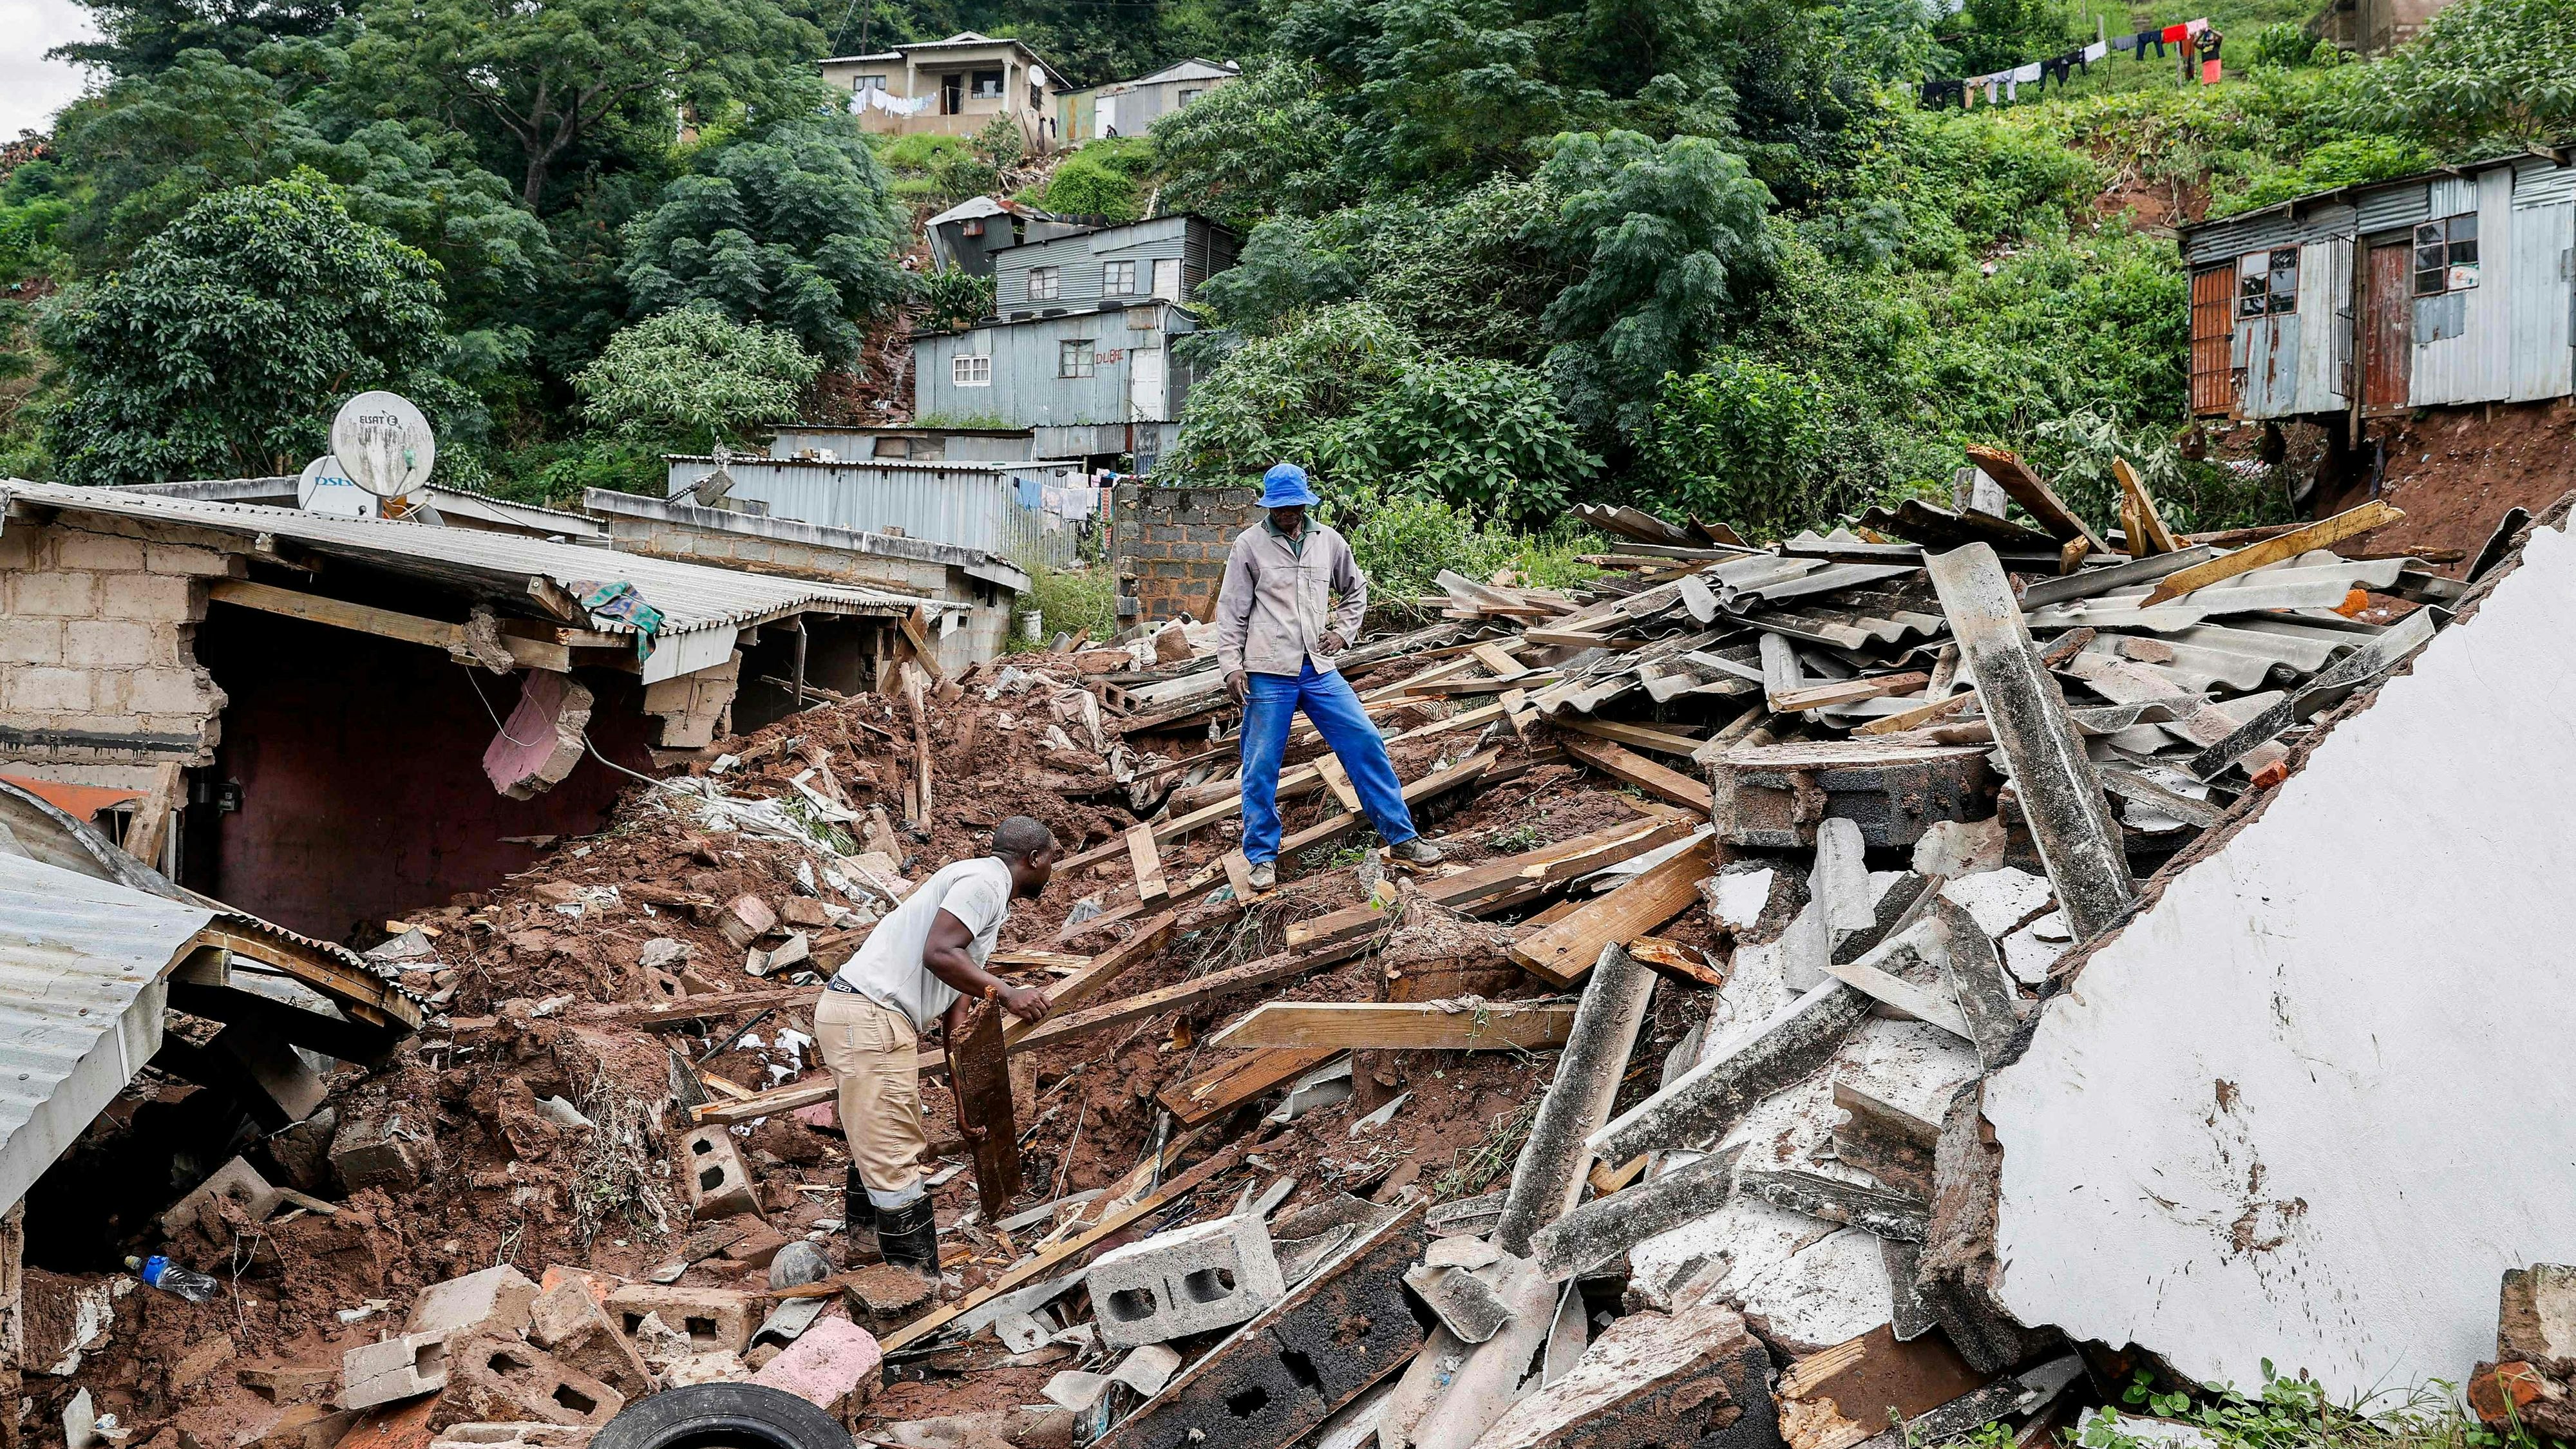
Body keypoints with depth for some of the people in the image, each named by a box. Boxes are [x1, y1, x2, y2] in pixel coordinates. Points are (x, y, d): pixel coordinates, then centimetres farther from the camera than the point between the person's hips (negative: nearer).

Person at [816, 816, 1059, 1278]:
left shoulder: (989, 900, 24)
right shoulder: (986, 879, -7)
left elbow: (956, 1015, 25)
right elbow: (939, 953, -22)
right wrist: (1005, 993, -28)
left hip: (856, 1015, 11)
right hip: (869, 1018, -11)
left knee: (879, 1147, 22)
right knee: (896, 1165, -7)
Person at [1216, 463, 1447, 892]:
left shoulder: (1328, 541, 9)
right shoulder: (1250, 544, -1)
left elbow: (1355, 590, 26)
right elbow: (1231, 611, 0)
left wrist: (1344, 631, 10)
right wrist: (1231, 665, -8)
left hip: (1319, 671, 3)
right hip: (1268, 674, -3)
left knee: (1365, 743, 0)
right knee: (1261, 767, 1)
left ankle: (1402, 836, 9)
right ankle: (1262, 856, 15)